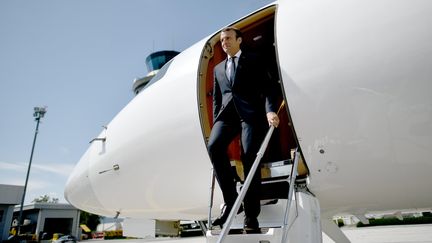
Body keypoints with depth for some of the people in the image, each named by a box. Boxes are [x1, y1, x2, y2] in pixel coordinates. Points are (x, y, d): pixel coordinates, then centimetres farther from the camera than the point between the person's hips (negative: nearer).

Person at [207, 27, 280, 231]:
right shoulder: (218, 68, 28)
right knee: (214, 145, -24)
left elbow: (266, 88, 2)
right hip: (227, 113, 4)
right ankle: (230, 201, -15)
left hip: (250, 113, -3)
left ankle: (251, 215, -5)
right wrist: (216, 123, 11)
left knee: (250, 157, -13)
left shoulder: (253, 61, 15)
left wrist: (270, 110, -16)